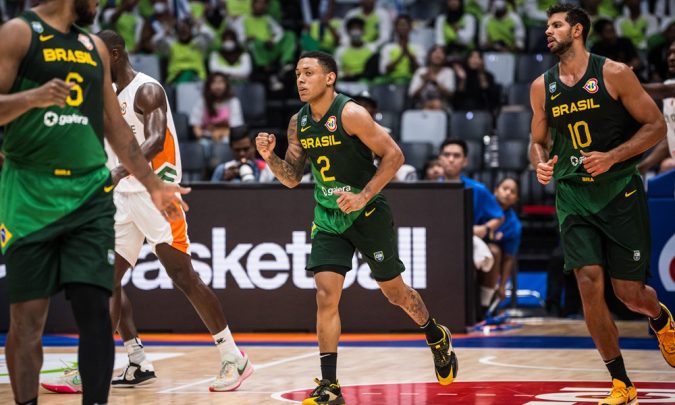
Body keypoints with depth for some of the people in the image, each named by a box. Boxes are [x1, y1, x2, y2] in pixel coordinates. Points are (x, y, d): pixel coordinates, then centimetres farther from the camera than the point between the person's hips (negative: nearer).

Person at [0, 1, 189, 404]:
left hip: (90, 193, 5)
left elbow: (115, 125, 22)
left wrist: (153, 184, 22)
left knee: (95, 307, -5)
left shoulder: (94, 46, 16)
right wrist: (32, 98, -27)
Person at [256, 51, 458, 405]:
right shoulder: (298, 123, 1)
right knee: (326, 295, -9)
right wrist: (270, 157, -11)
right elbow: (291, 178, 8)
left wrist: (363, 196, -25)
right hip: (328, 218, 4)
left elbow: (394, 155, -18)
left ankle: (437, 338, 39)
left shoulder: (351, 114, -19)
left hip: (368, 214, -4)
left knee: (394, 290, 9)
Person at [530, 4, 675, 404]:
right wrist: (541, 162, -7)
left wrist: (611, 157, -18)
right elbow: (539, 141, 17)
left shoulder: (614, 74, -8)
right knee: (589, 282, -12)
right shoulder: (542, 87, 5)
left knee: (630, 291, -1)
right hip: (573, 195, 3)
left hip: (620, 191, -3)